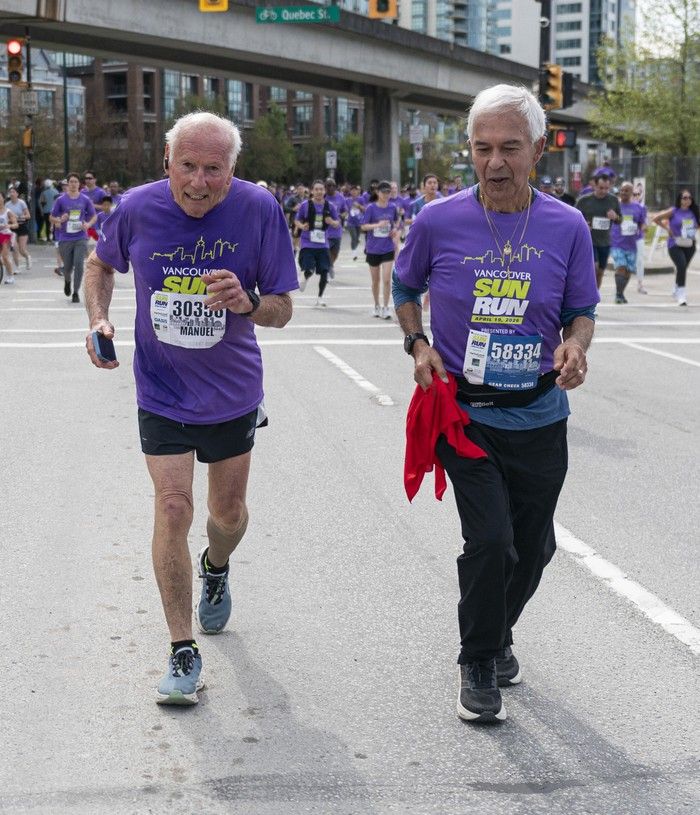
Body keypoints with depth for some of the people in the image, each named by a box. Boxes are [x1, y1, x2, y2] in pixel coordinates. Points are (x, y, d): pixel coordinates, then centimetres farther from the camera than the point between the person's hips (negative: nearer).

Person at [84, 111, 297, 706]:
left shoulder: (259, 209, -17)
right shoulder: (138, 208, -14)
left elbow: (283, 309, -11)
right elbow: (101, 264, 9)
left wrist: (247, 304, -32)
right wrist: (99, 319, -8)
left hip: (233, 393, 1)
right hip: (163, 391, -1)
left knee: (229, 514, 15)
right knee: (173, 508, -11)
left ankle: (215, 568, 52)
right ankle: (183, 652, 1)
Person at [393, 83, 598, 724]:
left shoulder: (567, 227, -4)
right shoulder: (439, 222, -7)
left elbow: (582, 311, 7)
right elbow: (404, 290, 11)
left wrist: (575, 347, -15)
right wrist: (418, 345, -5)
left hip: (540, 414, 3)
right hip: (465, 411, -2)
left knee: (534, 545, 13)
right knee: (490, 540, -13)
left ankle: (498, 631, 42)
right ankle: (479, 663, 10)